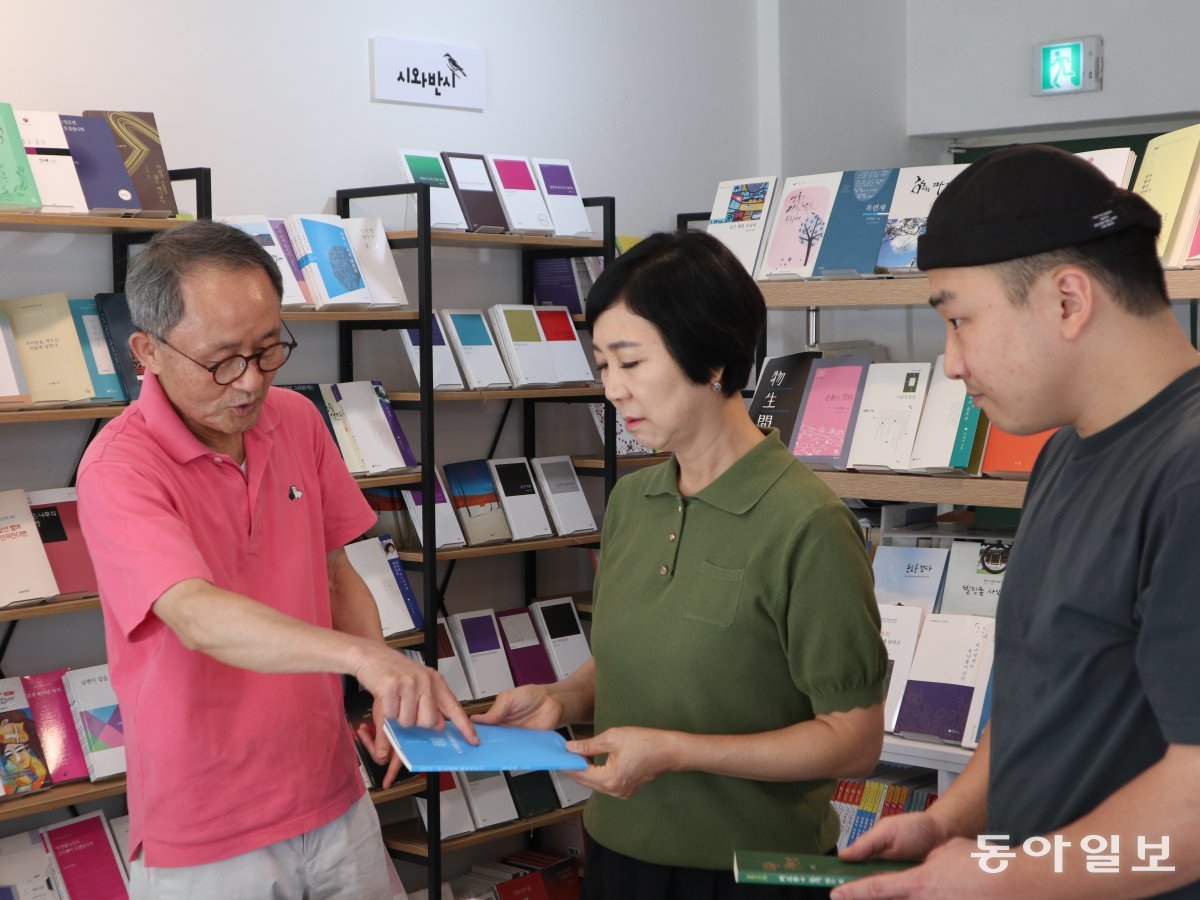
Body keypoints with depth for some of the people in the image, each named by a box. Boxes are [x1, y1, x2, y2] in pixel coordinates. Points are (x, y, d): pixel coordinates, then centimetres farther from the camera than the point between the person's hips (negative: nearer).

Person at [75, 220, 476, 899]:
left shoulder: (299, 422, 2)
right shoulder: (120, 468, -19)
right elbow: (198, 617, -35)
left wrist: (394, 697, -6)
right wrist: (362, 654, -48)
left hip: (336, 803, 6)